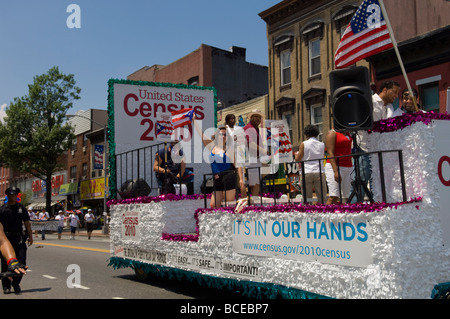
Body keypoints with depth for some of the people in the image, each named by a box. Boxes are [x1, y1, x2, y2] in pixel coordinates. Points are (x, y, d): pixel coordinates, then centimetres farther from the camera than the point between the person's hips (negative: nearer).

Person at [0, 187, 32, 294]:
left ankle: (16, 282, 13)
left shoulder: (21, 208, 10)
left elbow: (27, 223, 13)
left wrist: (30, 236, 8)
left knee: (21, 262, -6)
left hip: (19, 239, 2)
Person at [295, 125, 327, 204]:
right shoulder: (322, 145, 6)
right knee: (321, 198, 4)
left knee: (307, 199, 1)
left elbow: (298, 160, 2)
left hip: (306, 173, -2)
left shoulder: (304, 144, -2)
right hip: (319, 172, 2)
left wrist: (296, 154, 22)